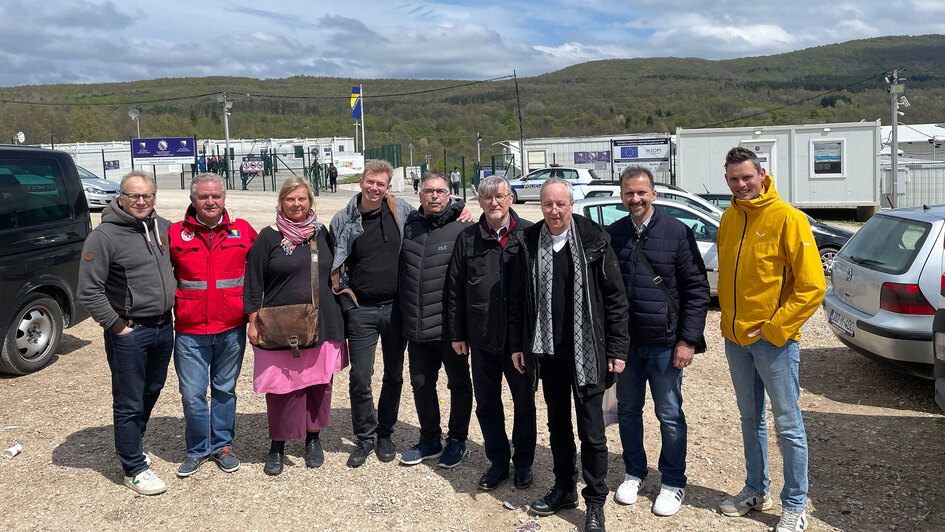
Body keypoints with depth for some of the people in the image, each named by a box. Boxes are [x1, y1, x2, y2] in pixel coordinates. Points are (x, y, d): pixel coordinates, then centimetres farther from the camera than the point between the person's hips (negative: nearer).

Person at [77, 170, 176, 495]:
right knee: (129, 403, 3)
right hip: (128, 333, -7)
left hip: (163, 327, 7)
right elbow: (88, 291, -14)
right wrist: (116, 325, -14)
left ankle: (130, 446, 40)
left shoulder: (163, 227, 5)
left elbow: (174, 268, 22)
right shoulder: (104, 236, -14)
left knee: (151, 392, 20)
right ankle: (134, 468, 15)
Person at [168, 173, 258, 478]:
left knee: (225, 390, 13)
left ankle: (222, 446, 29)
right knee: (192, 394, 3)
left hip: (231, 329, 1)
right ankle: (197, 450, 23)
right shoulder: (175, 234, 2)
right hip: (190, 331, 0)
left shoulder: (242, 231, 2)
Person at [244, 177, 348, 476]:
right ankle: (277, 446, 19)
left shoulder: (322, 234, 9)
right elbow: (253, 283, 0)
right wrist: (253, 322, -5)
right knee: (281, 389, 2)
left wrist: (340, 314, 15)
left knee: (319, 384, 10)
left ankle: (313, 439, 28)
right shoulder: (269, 237, 0)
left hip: (322, 327, 3)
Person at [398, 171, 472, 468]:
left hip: (449, 326, -5)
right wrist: (405, 314, 10)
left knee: (459, 384, 11)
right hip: (417, 328, 5)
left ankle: (458, 441, 27)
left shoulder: (460, 230, -9)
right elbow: (401, 271, 16)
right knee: (421, 383, 15)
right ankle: (430, 441, 32)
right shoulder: (410, 227, 6)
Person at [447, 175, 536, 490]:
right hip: (481, 337, 2)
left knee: (524, 402, 11)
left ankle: (523, 463, 28)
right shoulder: (468, 239, 4)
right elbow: (455, 289, 7)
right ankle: (498, 461, 29)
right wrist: (457, 333, 5)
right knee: (487, 403, 12)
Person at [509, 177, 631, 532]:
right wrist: (517, 345, 8)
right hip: (547, 352, 4)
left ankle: (595, 503, 17)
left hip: (586, 352, -4)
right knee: (557, 424, 17)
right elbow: (518, 299, 9)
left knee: (591, 430, 3)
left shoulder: (593, 241, -8)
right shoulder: (530, 243, 3)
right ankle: (564, 489, 33)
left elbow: (615, 298, -6)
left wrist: (617, 349, -8)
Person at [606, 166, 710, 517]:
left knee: (670, 415, 7)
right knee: (628, 411, 14)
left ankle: (673, 482, 24)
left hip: (664, 343, -3)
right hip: (624, 343, 3)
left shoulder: (677, 233, -6)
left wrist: (688, 340, -10)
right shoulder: (612, 235, 4)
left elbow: (697, 289, -5)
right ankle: (634, 473, 32)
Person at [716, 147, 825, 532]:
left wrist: (773, 328, -15)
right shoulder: (729, 219, 7)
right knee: (750, 419, 18)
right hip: (736, 338, 6)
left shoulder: (787, 218, -13)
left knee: (788, 425, 4)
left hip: (773, 340, -6)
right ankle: (755, 491, 34)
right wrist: (730, 320, 9)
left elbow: (812, 286, -15)